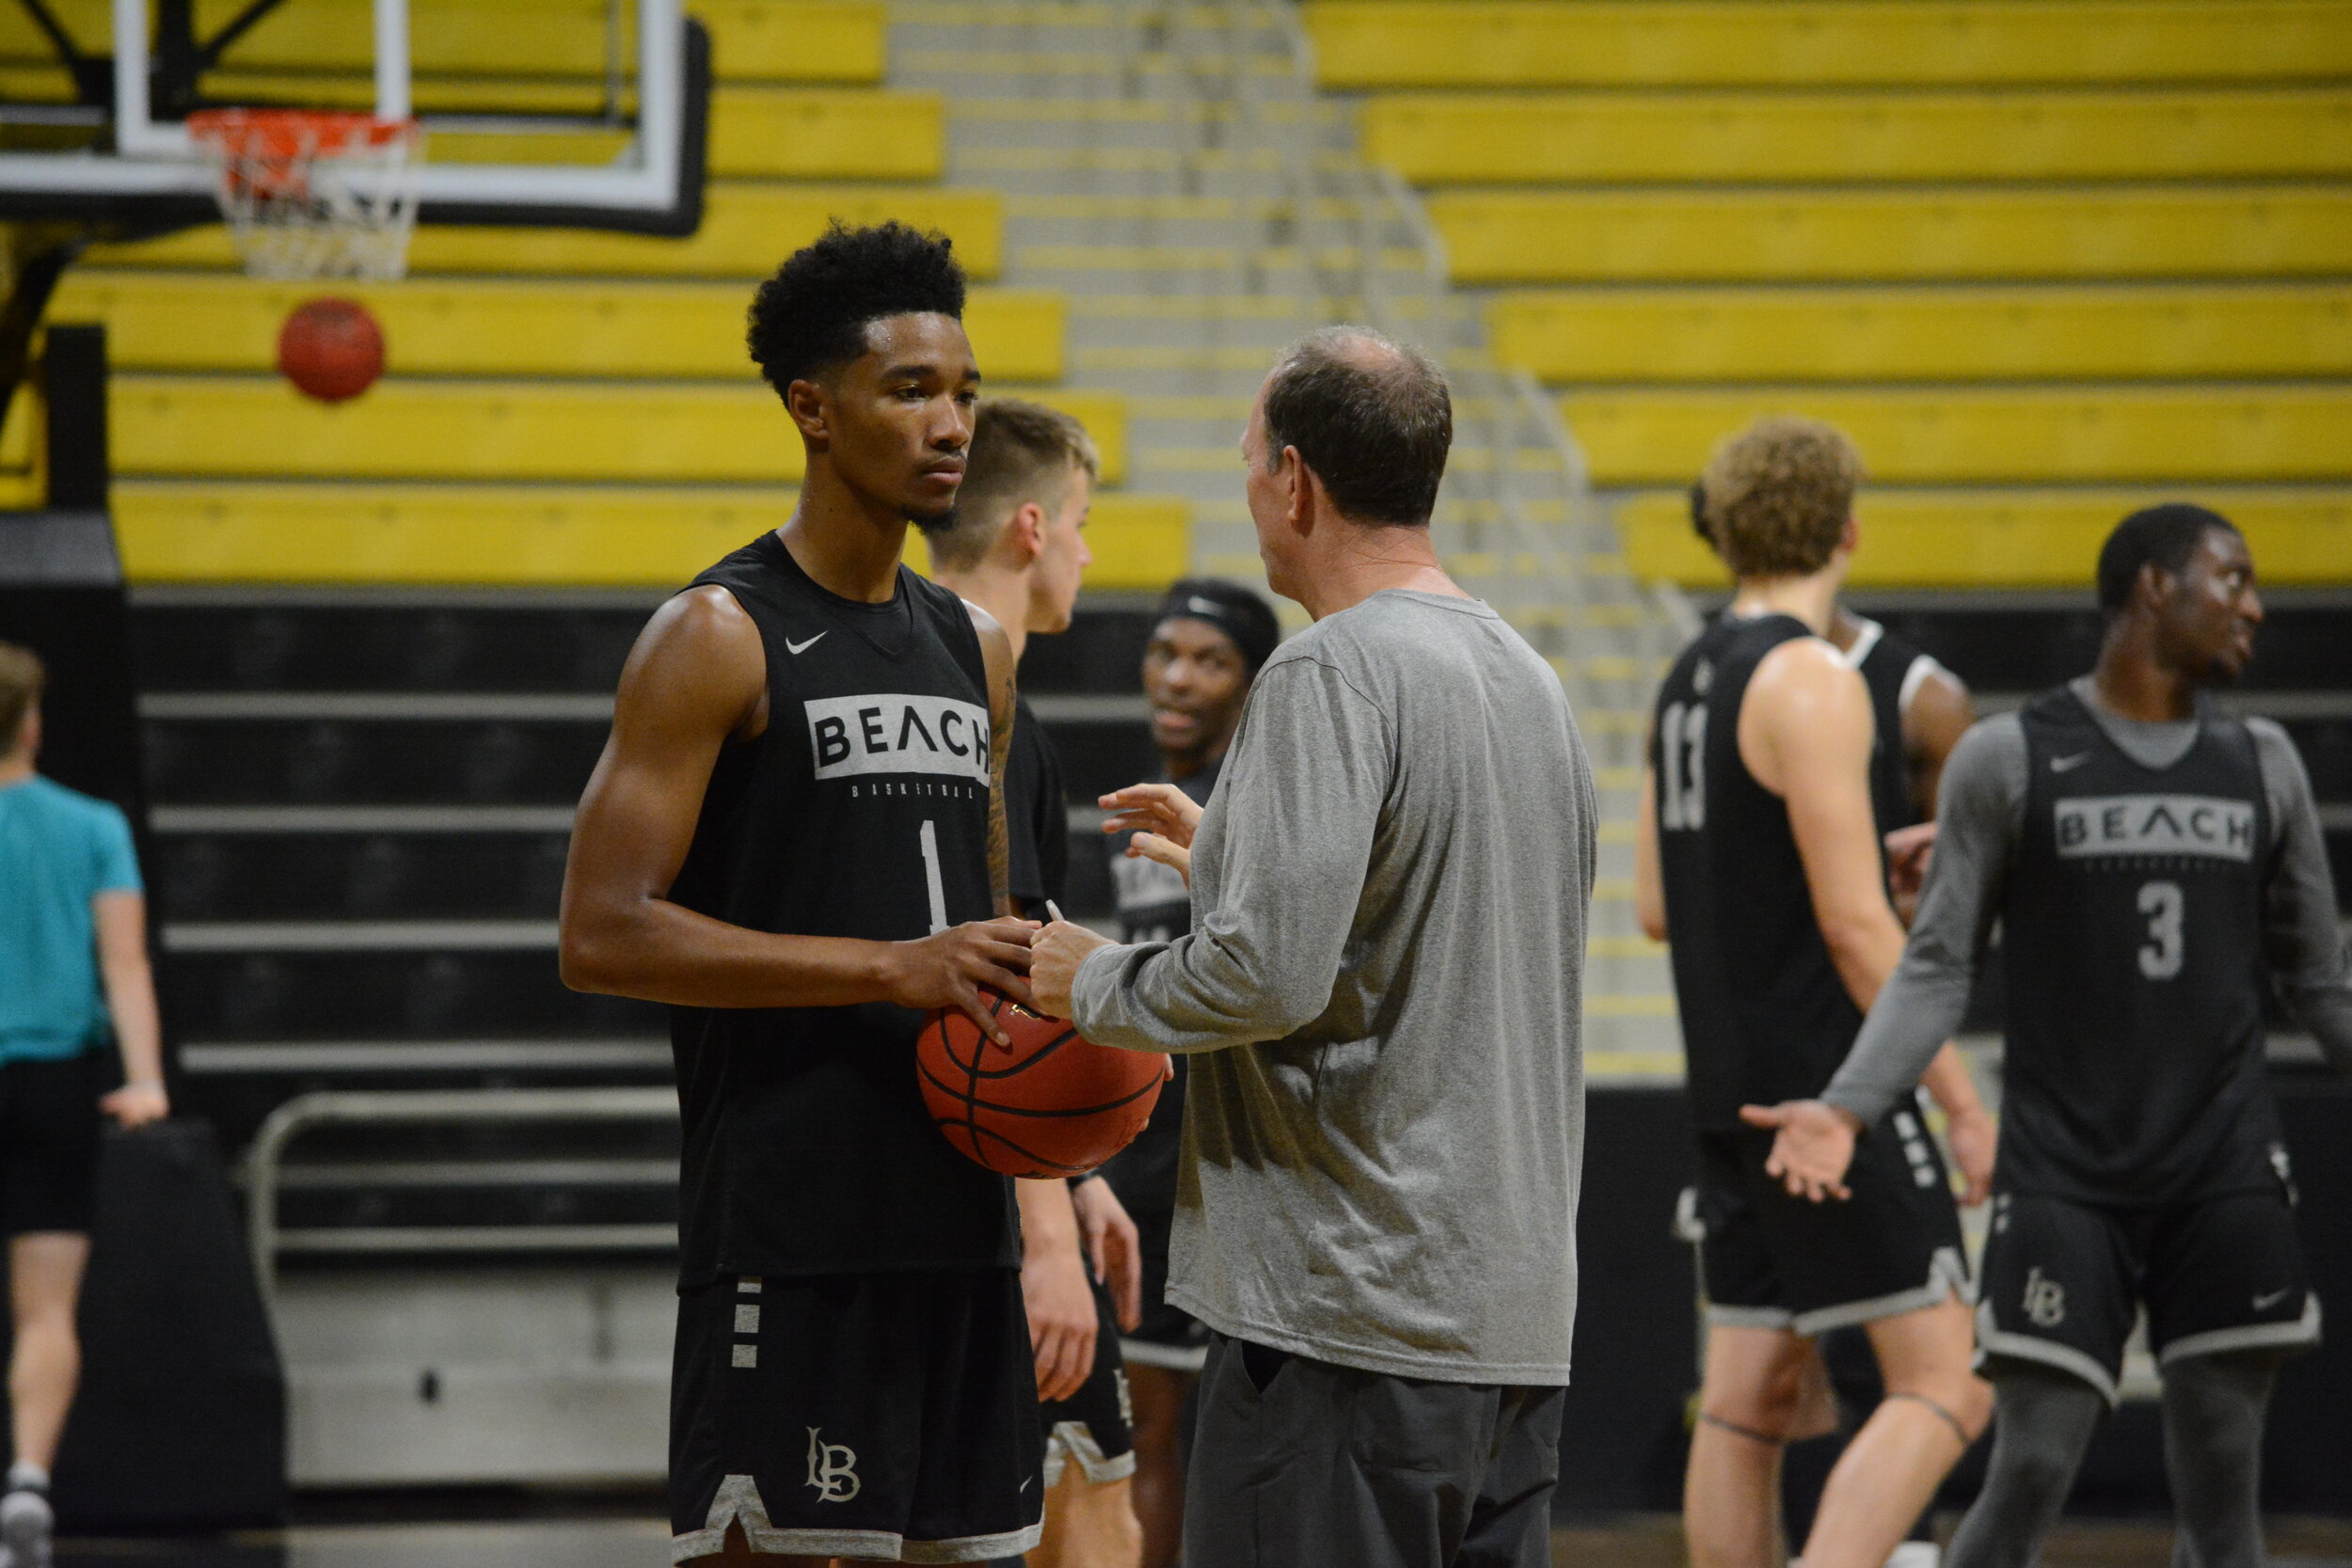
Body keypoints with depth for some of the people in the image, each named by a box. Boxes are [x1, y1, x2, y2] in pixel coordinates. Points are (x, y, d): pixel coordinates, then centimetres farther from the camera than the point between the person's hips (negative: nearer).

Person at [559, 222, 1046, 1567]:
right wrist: (891, 968, -20)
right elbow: (604, 934, -15)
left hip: (957, 1213, 8)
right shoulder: (720, 639, -7)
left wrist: (1029, 989, 4)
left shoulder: (976, 648, 16)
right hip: (789, 1234, -7)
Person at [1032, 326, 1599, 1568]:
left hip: (1350, 1313, -9)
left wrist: (1095, 985, -4)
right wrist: (1227, 848, 29)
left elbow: (1268, 976, -21)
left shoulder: (1328, 676, -13)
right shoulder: (1527, 676, 15)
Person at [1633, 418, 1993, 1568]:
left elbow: (1657, 906, 19)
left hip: (1733, 1087, 9)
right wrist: (1961, 1098, -14)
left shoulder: (1690, 679, 13)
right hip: (1829, 1084, -9)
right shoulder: (1811, 681, -14)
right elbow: (1855, 926, -18)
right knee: (1941, 1382, -10)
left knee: (1748, 1398, 9)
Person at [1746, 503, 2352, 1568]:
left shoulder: (2262, 766, 9)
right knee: (2032, 1469, -10)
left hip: (2225, 1175, 3)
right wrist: (1847, 1109, -13)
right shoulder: (2011, 759, -1)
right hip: (2063, 1179, -3)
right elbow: (1940, 965, 0)